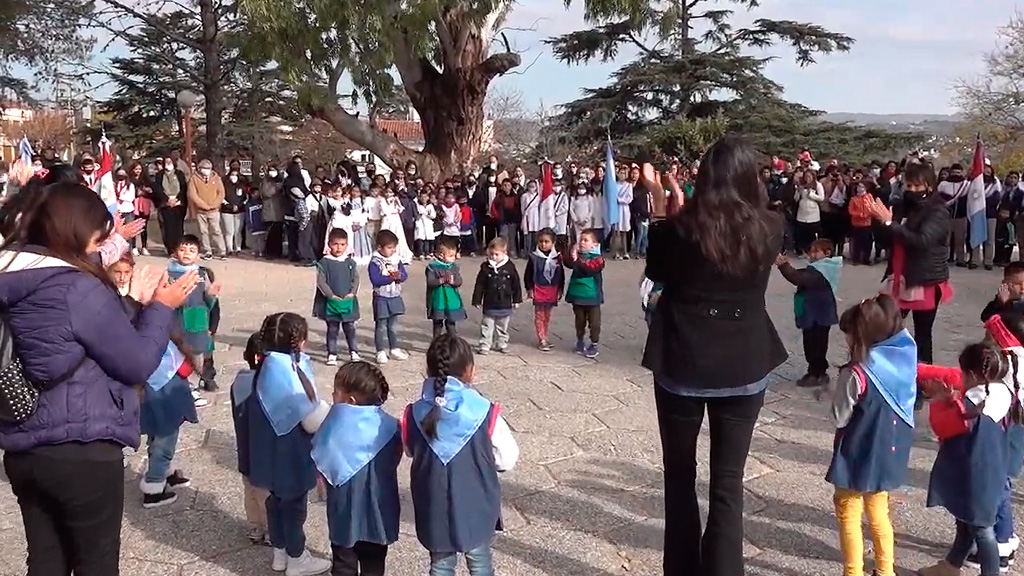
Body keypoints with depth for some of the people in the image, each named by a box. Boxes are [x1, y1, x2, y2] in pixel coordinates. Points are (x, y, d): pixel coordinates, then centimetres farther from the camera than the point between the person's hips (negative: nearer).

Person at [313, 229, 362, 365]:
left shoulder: (350, 262, 2)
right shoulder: (324, 262, -8)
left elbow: (356, 279, 6)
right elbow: (321, 281, -10)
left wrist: (352, 293, -8)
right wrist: (331, 295, -15)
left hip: (348, 302, 2)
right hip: (331, 302, -2)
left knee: (350, 328, 10)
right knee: (332, 329, 7)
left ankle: (354, 352, 21)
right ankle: (332, 354, 15)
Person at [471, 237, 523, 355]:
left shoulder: (510, 266, -6)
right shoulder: (485, 267, -7)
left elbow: (516, 284, 2)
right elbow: (479, 285, -3)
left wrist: (517, 300, 4)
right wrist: (477, 300, -3)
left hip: (505, 304, 1)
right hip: (489, 304, -1)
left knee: (502, 327, 15)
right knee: (487, 326, 2)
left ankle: (502, 344, 28)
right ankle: (484, 345, 8)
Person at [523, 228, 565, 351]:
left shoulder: (557, 257, -2)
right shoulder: (534, 257, -10)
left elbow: (561, 275, 6)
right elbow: (527, 274, -5)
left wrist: (560, 290, 7)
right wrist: (529, 289, -7)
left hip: (552, 290, 3)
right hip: (539, 289, -3)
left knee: (547, 315, 15)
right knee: (539, 315, 2)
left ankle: (544, 337, 27)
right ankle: (542, 340, 7)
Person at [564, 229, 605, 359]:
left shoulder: (597, 258, -10)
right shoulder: (578, 255, 4)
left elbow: (589, 268, -27)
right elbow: (568, 264, -13)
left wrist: (577, 260, -35)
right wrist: (572, 256, -32)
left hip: (592, 296, -4)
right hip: (577, 294, 4)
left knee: (594, 322, 3)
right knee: (580, 320, 18)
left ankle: (594, 345, 14)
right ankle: (580, 341, 33)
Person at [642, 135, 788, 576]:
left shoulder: (681, 226, -15)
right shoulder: (770, 228, -7)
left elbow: (656, 273, 3)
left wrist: (661, 210, 7)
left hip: (683, 362, -1)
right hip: (745, 366, 1)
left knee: (680, 477, 18)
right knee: (728, 485, 8)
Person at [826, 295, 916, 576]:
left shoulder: (857, 374, -26)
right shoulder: (904, 360, -5)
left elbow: (840, 417, -16)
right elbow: (902, 405, 6)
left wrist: (837, 393, -1)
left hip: (859, 455, -7)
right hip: (888, 453, 7)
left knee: (848, 515, 11)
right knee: (879, 513, 23)